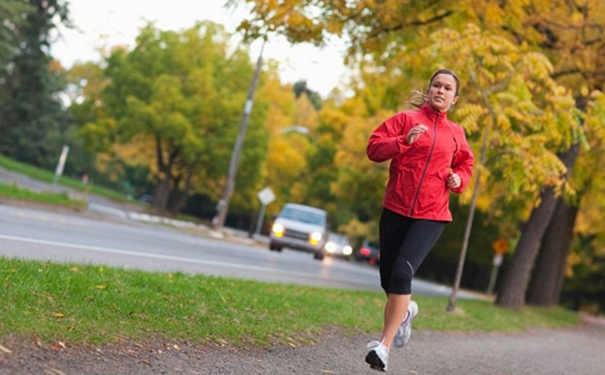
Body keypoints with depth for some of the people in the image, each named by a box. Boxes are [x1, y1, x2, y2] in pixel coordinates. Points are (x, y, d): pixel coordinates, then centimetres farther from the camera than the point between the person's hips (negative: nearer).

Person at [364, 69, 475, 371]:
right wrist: (405, 141, -19)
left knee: (402, 274, -22)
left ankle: (385, 345, -17)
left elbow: (466, 164, 26)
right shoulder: (406, 119, 3)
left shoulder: (455, 133, 10)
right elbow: (373, 148, -4)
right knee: (389, 279, 10)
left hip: (430, 217, -1)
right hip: (395, 210, 1)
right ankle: (405, 311, 46)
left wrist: (458, 179, 4)